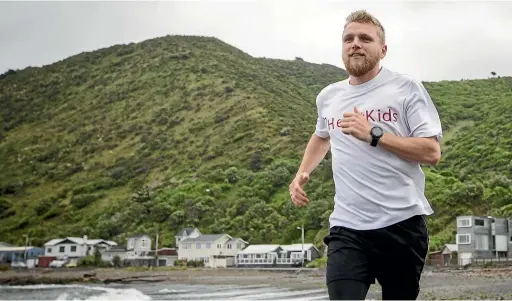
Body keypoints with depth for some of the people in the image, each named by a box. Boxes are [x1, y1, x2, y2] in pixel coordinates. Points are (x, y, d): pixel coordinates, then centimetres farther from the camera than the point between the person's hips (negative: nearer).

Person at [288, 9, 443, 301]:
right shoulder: (328, 97, 11)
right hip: (347, 228, 2)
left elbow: (432, 152, -10)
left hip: (403, 223, -2)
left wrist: (374, 134, -17)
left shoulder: (406, 88, -2)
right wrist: (302, 174, 18)